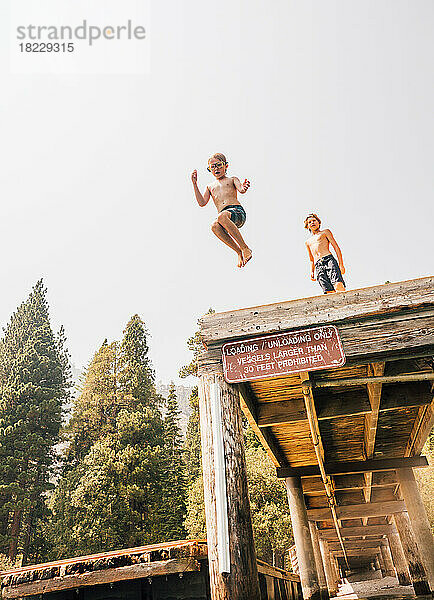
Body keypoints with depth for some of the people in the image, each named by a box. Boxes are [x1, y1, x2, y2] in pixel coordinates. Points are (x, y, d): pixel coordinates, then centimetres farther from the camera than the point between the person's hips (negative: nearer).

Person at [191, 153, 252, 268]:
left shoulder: (232, 180, 21)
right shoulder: (210, 187, 30)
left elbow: (241, 190, -1)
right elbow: (202, 203, 15)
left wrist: (244, 188, -27)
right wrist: (195, 184, 11)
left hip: (237, 212, -2)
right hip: (224, 214, 3)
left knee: (222, 216, -39)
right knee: (215, 227, -35)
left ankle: (245, 248, -27)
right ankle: (239, 252, -21)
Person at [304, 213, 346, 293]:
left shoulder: (325, 232, 20)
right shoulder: (308, 242, 32)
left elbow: (336, 247, 10)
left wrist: (341, 264, -3)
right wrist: (312, 272, 15)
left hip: (329, 260, -3)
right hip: (318, 267, 3)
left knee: (338, 286, -29)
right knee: (330, 292, -18)